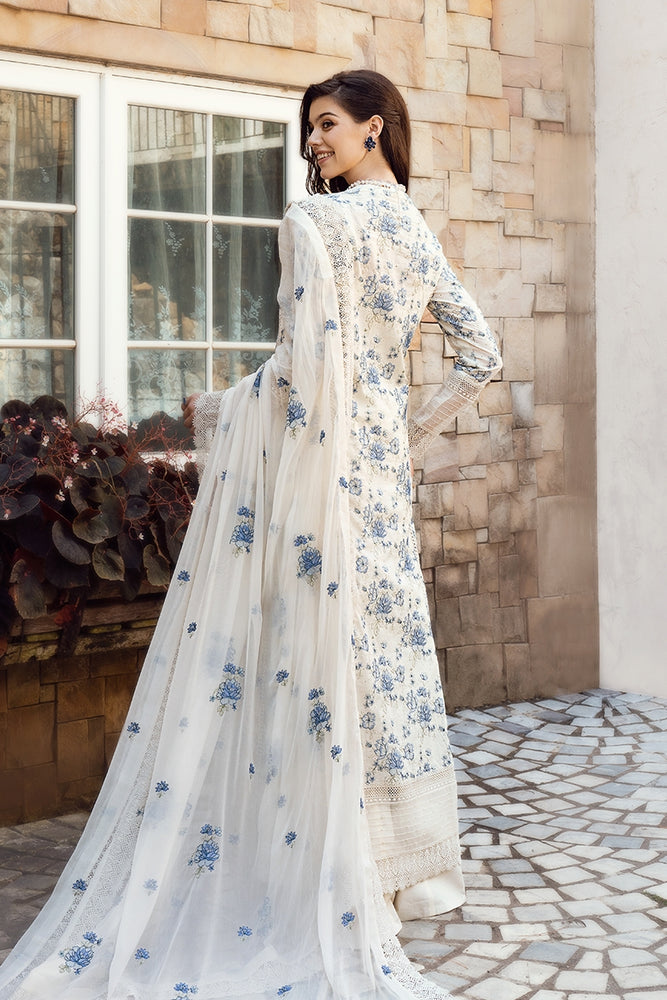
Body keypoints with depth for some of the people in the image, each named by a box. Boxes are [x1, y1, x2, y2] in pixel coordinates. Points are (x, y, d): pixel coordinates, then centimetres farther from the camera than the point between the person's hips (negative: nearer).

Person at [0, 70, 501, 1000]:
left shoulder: (315, 220, -11)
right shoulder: (421, 237, 12)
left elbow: (307, 359, -19)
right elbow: (482, 354, 16)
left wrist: (221, 410, -5)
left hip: (314, 458, -7)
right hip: (379, 461, 8)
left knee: (320, 650, -2)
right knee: (384, 643, 12)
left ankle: (346, 879, 3)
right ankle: (410, 860, 21)